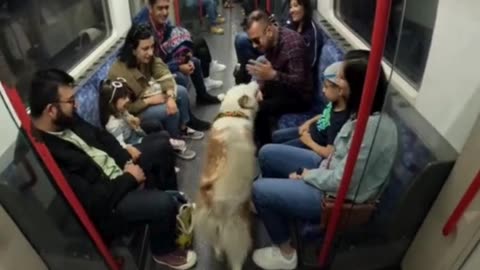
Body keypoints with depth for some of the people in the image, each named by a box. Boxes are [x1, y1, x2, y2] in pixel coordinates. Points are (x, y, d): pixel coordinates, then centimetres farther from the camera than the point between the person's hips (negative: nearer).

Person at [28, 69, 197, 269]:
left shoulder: (66, 120, -5)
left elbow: (101, 136, 10)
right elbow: (92, 202, -31)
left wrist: (127, 162, -4)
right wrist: (130, 178, -19)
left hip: (118, 173, 9)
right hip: (102, 206, -9)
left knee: (163, 144, 9)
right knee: (164, 203, -28)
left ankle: (173, 197, 25)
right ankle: (164, 250, 6)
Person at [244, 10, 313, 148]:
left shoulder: (293, 43, -28)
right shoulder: (269, 41, -2)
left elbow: (299, 83, -32)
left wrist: (272, 75, -44)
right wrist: (260, 88, -10)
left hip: (299, 95, -9)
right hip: (279, 86, 9)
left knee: (258, 109, -25)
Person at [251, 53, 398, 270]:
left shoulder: (373, 127, -31)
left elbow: (342, 182, -28)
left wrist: (307, 175, -13)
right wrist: (318, 169, -5)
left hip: (337, 196, -9)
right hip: (331, 172, 9)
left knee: (259, 189, -10)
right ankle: (270, 207, 34)